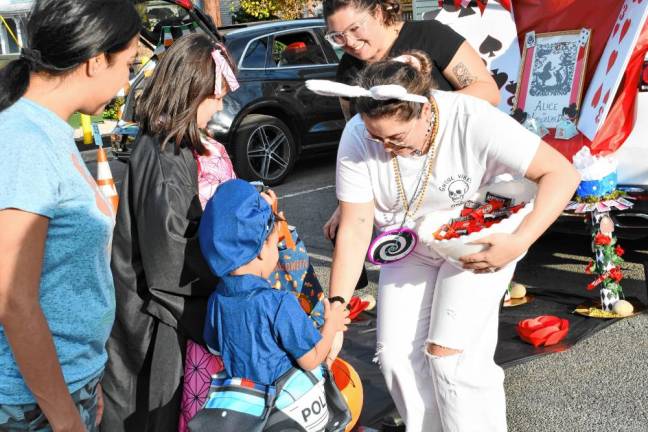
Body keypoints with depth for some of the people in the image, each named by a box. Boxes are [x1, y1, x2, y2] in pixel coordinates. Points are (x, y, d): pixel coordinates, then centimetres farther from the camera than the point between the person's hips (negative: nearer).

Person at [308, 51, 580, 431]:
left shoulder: (473, 121, -31)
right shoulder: (358, 138, -22)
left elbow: (562, 174, -26)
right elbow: (355, 231, -18)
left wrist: (519, 242, -36)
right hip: (409, 247, 4)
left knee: (449, 353, -14)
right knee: (397, 354, -4)